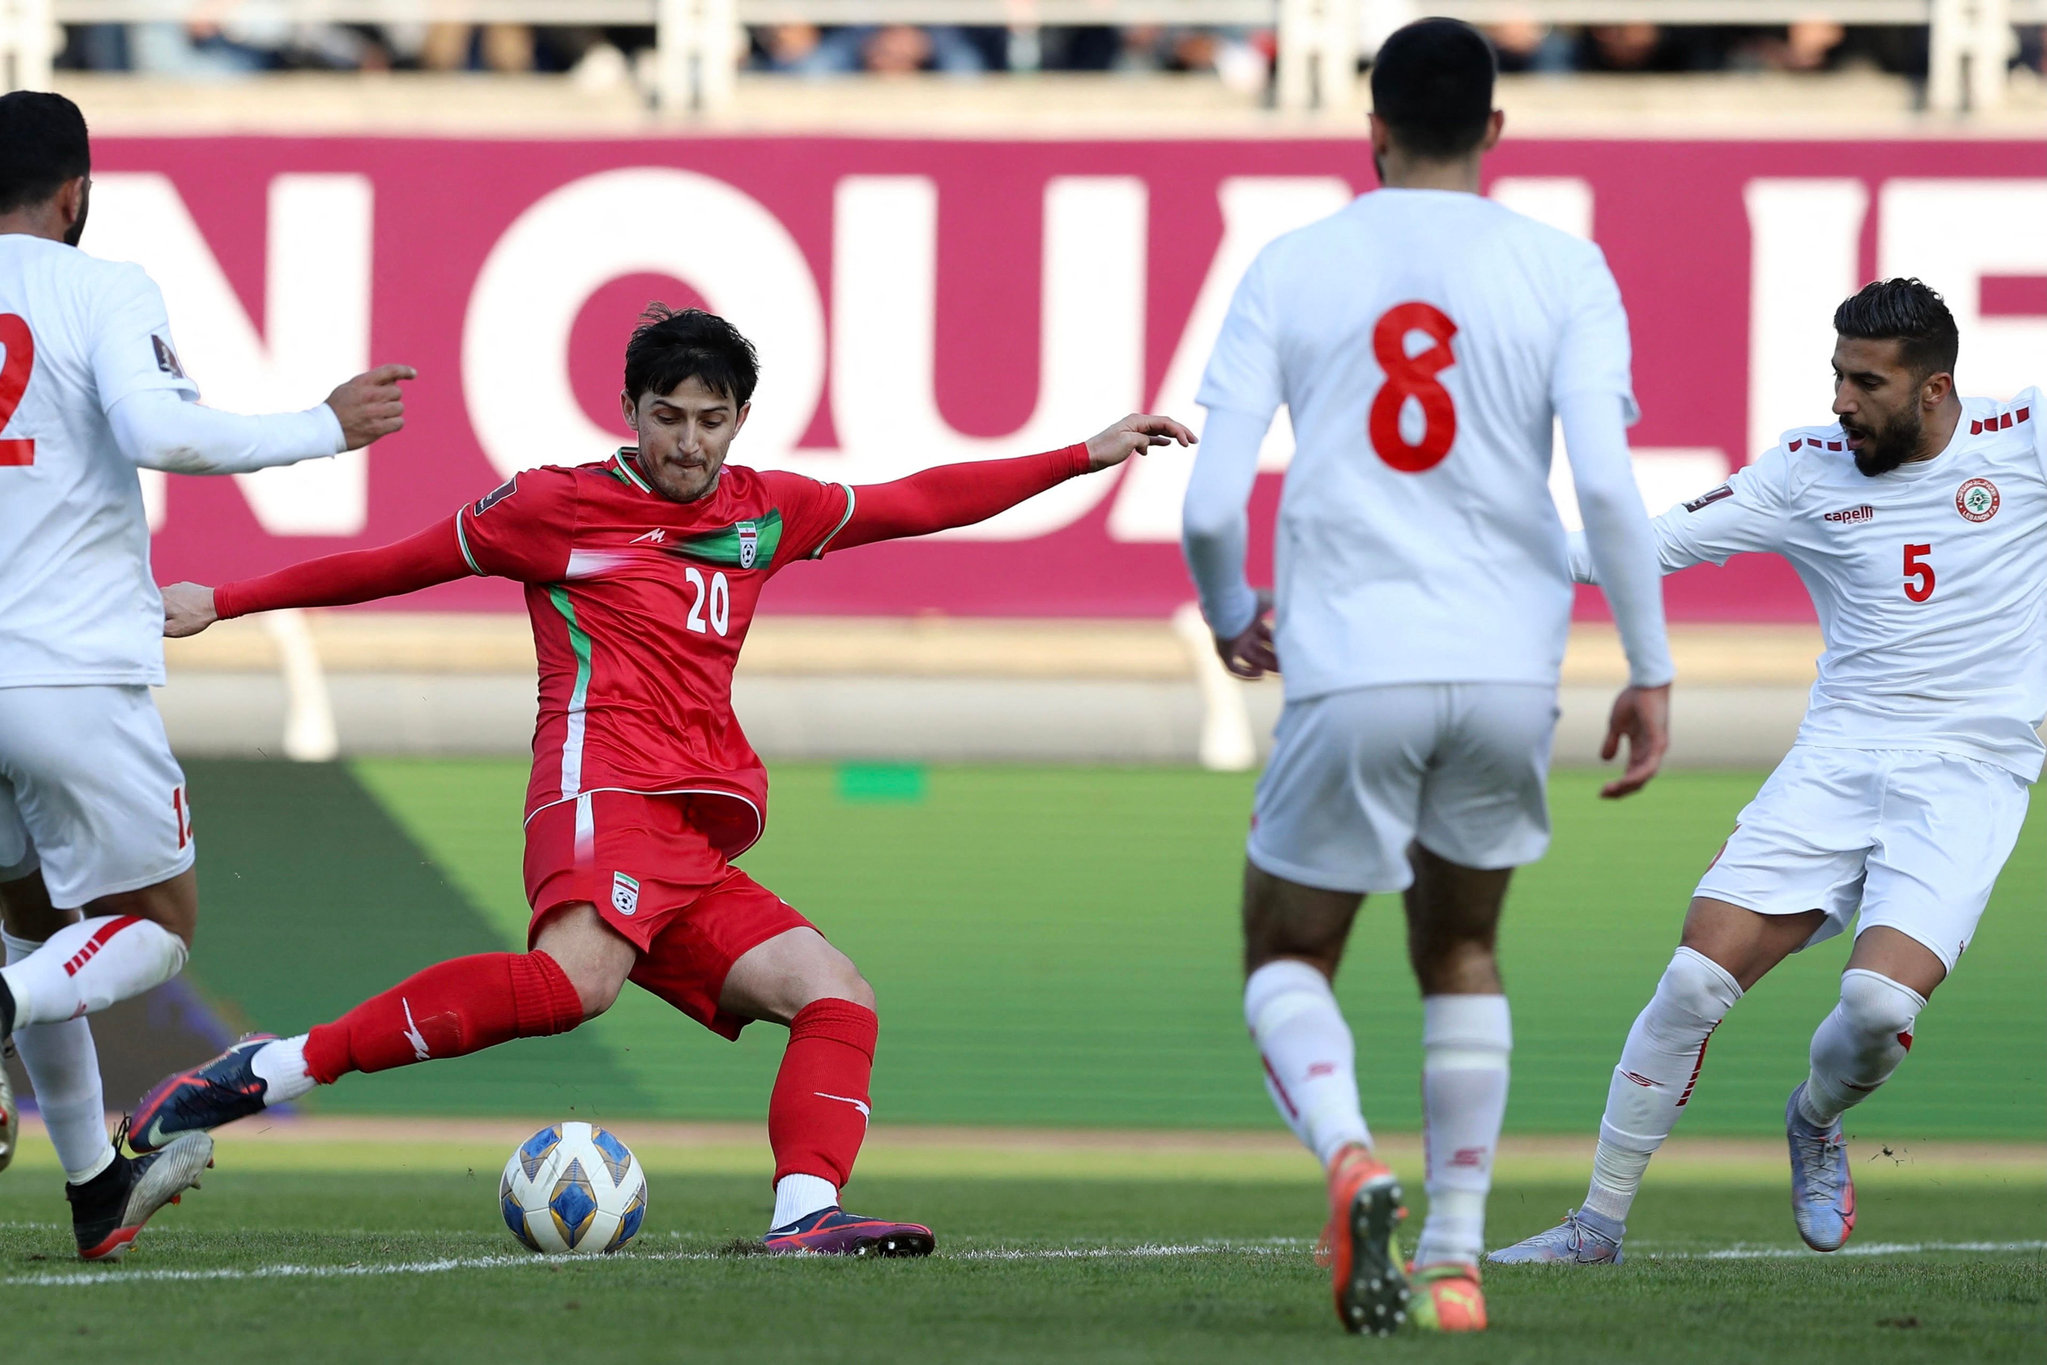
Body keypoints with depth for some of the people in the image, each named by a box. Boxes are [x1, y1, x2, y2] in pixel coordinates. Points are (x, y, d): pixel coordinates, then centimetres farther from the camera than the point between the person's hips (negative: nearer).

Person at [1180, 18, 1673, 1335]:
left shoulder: (1291, 270, 5)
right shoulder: (1563, 270, 3)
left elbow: (1211, 503, 0)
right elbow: (1606, 483, -9)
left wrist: (1230, 618, 21)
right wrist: (1652, 671, 0)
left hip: (1349, 671, -1)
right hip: (1507, 669, 1)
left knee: (1287, 954, 15)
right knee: (1461, 952, 23)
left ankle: (1349, 1157, -16)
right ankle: (1456, 1258, 15)